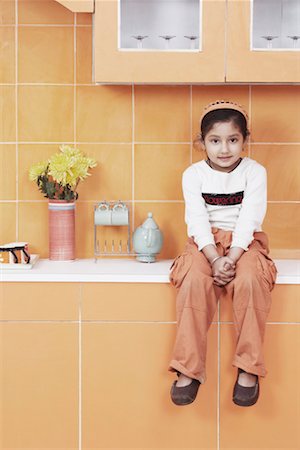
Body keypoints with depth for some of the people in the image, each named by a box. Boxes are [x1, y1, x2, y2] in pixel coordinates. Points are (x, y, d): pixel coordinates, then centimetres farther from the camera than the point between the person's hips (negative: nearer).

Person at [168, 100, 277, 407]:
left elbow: (249, 218, -10)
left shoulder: (254, 172, -1)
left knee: (250, 280, -33)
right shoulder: (193, 174, 1)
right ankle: (189, 368, -23)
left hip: (244, 243, 0)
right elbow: (198, 220, -7)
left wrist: (232, 258, -22)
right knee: (194, 281, -31)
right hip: (206, 243, 1)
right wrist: (214, 258, -21)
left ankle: (248, 367, -20)